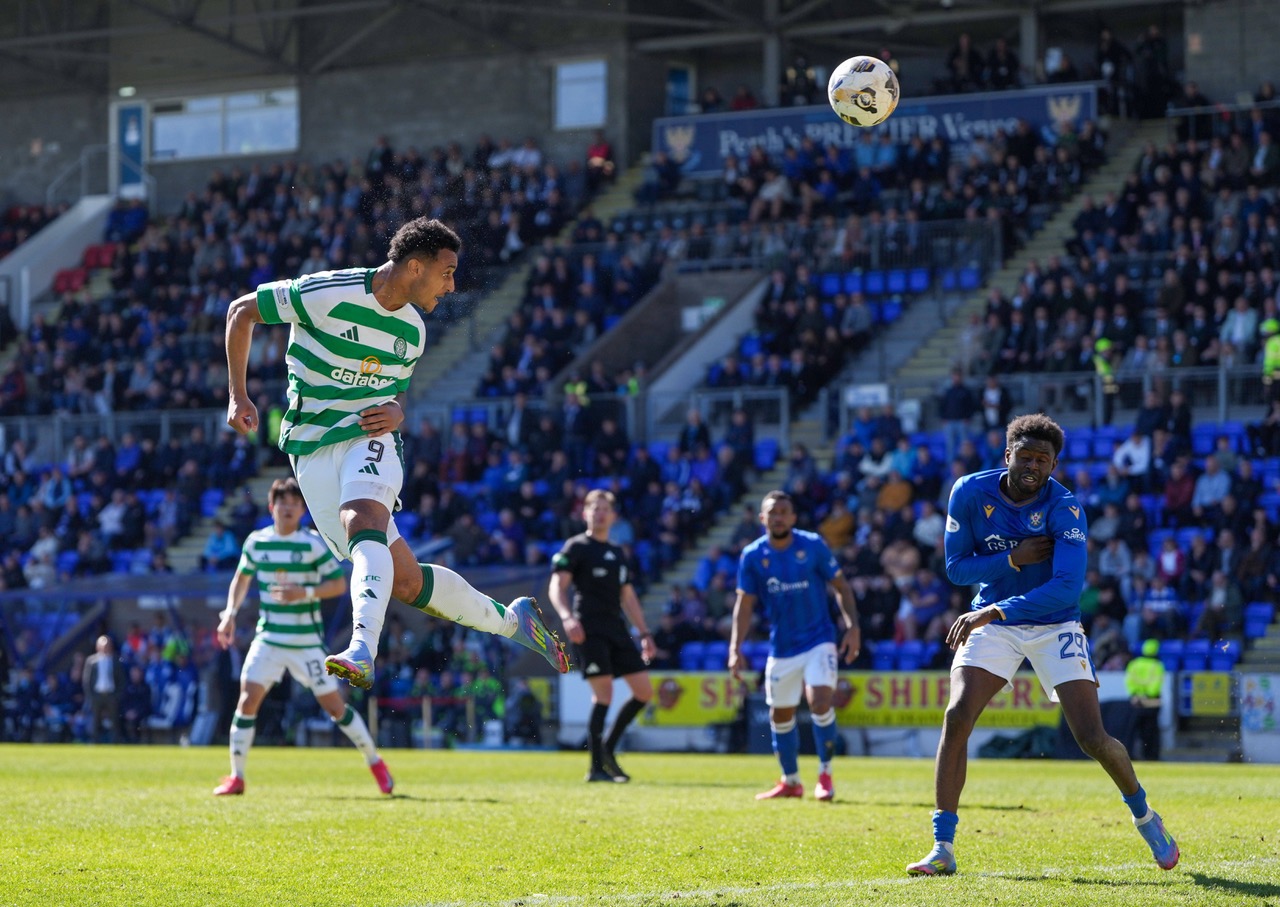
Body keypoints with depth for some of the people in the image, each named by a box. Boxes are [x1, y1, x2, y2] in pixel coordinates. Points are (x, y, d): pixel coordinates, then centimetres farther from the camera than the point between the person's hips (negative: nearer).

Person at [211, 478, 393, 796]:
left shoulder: (313, 544, -8)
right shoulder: (256, 542, 3)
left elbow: (339, 584, -7)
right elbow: (242, 577, 19)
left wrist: (305, 593, -22)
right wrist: (230, 612, 6)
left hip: (307, 641, -3)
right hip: (268, 637, 3)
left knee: (333, 704, 0)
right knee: (248, 697, -11)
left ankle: (375, 763, 18)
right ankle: (236, 778, -2)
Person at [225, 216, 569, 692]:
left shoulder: (412, 331, 8)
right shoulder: (327, 294, -11)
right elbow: (241, 311, -2)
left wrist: (396, 413, -2)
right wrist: (238, 396, -7)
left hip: (369, 437, 3)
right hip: (313, 449, -3)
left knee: (363, 524, -33)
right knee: (405, 582, -6)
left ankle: (362, 650, -50)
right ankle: (510, 621, 13)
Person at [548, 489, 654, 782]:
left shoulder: (617, 553, 21)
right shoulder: (576, 547, 0)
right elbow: (557, 585, -10)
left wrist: (645, 634, 20)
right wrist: (567, 617, -27)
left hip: (617, 630, 7)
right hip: (589, 630, -7)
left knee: (644, 690, 1)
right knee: (603, 694, -14)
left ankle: (608, 748, 14)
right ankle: (597, 767, -7)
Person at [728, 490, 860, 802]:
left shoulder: (813, 545, -6)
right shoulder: (752, 556, -3)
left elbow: (840, 587, 1)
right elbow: (745, 604, 2)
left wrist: (853, 626, -9)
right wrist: (735, 648, -6)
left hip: (819, 639, -3)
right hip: (781, 646, 3)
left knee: (820, 700, -20)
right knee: (780, 715, 8)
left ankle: (825, 775, -6)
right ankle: (790, 782, 25)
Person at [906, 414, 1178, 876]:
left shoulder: (1064, 508, -19)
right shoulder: (971, 492, -10)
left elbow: (1067, 587, -29)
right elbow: (955, 566, -5)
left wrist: (994, 611, -37)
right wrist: (1012, 559, -22)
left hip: (1054, 626, -2)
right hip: (990, 622, 2)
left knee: (1093, 738, -8)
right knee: (957, 717, -19)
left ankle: (1144, 815, 22)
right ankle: (943, 848, -14)